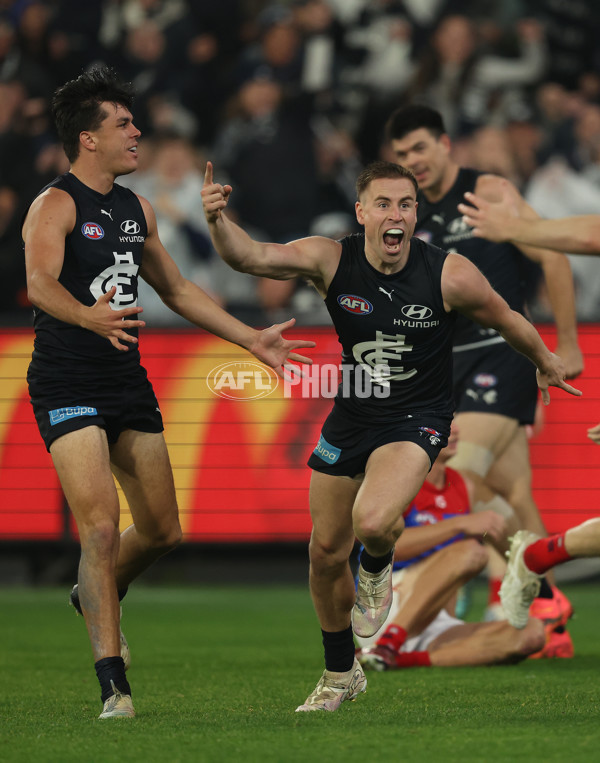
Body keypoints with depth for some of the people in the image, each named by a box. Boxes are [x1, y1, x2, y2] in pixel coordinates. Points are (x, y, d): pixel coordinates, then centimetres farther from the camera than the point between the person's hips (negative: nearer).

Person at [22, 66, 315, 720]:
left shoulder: (137, 210, 14)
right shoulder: (55, 206, -10)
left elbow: (177, 290, 24)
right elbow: (39, 284, -27)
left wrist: (250, 339, 21)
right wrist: (90, 317, -47)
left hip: (128, 383, 7)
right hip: (67, 387, -7)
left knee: (161, 530, 10)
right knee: (101, 524, -18)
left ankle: (95, 597, 41)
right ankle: (112, 682, -15)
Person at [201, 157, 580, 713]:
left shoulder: (451, 276, -18)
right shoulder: (331, 260, -14)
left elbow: (507, 321, 0)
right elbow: (249, 256, -24)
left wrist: (547, 365, 16)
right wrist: (218, 219, -44)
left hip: (416, 420, -4)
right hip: (350, 417, 4)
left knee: (373, 522, -31)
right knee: (326, 553, 12)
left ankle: (378, 566, 9)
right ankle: (340, 676, 35)